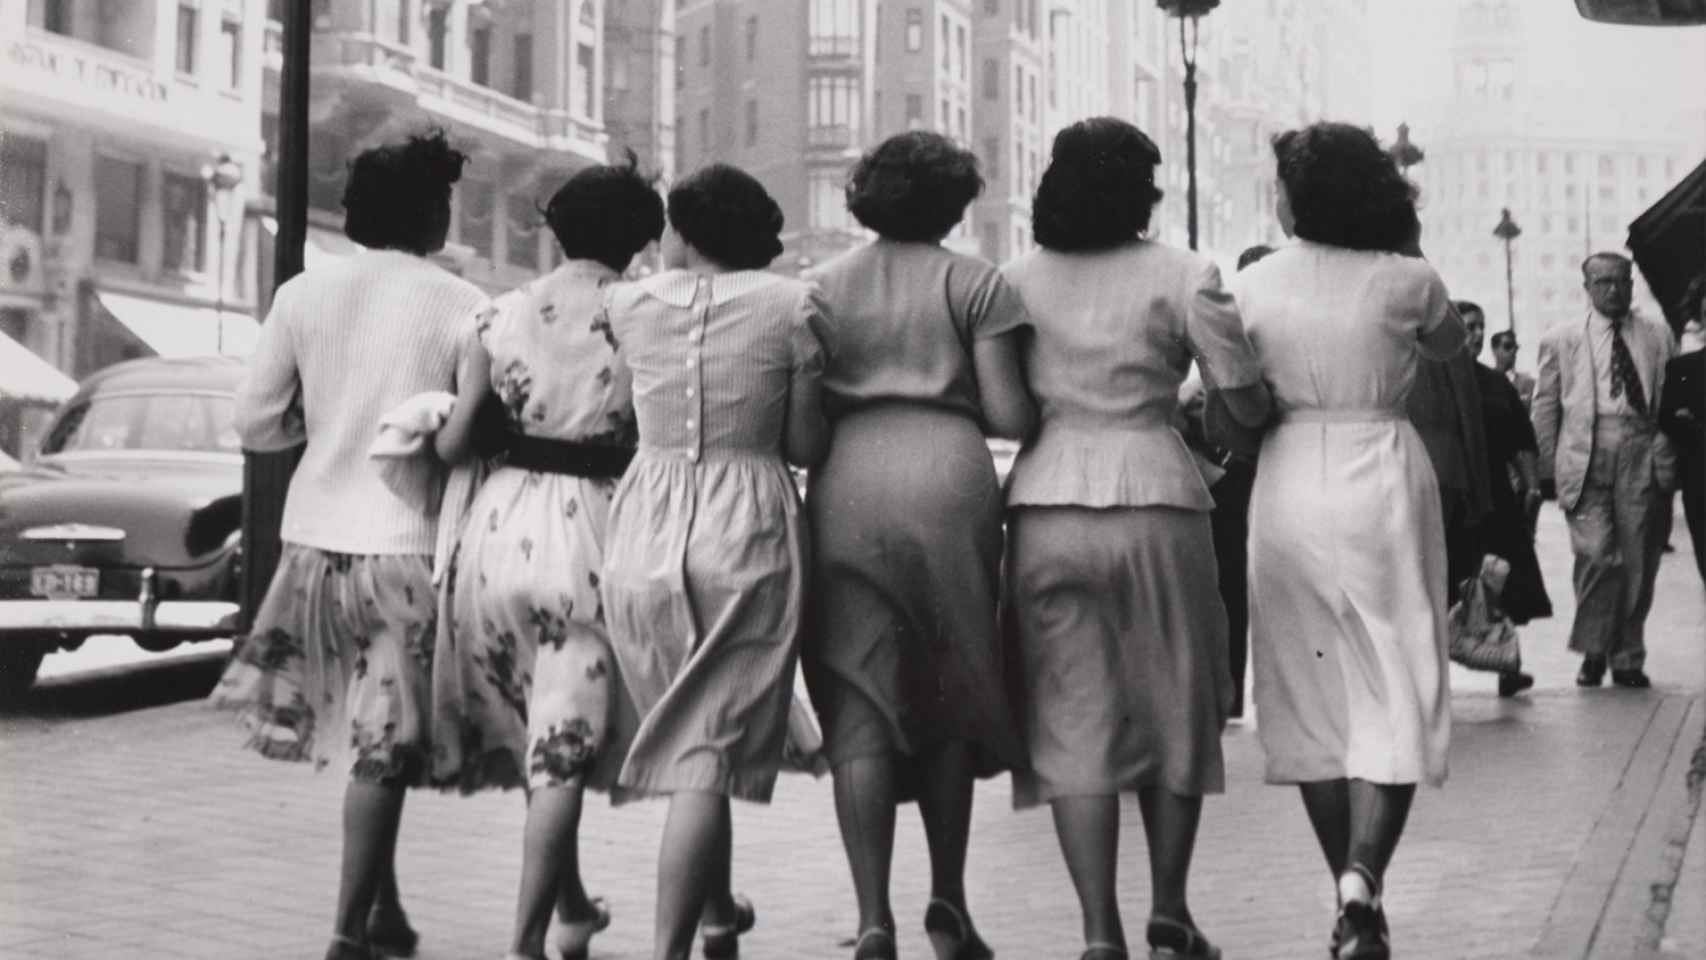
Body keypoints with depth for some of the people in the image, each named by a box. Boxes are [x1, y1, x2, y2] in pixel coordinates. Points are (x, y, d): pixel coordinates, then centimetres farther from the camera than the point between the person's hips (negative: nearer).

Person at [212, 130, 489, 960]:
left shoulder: (304, 295, 1)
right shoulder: (461, 307, -9)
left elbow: (255, 423, 2)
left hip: (316, 537, 4)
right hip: (409, 544, -4)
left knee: (362, 735, 18)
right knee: (383, 746, 3)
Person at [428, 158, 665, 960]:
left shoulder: (502, 313, 2)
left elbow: (452, 444, 0)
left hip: (503, 524, 3)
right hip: (589, 532, -3)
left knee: (535, 735, 20)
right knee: (564, 743, 3)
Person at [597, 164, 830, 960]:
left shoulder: (630, 306, 3)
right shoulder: (790, 305, -3)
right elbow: (808, 445, -1)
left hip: (645, 533, 3)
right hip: (747, 534, -3)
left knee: (687, 740, 20)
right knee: (709, 755, -2)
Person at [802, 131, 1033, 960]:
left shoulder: (820, 285, 12)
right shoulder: (975, 283, 7)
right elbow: (1009, 415, 0)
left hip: (846, 487, 1)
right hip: (949, 481, -1)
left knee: (860, 710, 0)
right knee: (948, 699, 14)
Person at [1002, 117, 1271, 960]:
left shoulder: (1015, 280, 5)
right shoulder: (1182, 277, -1)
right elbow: (1249, 407, -2)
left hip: (1046, 506, 2)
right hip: (1156, 498, -1)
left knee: (1074, 723, 3)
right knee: (1175, 709, 14)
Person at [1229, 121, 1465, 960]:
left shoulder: (1252, 287, -3)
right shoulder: (1406, 280, -5)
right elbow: (1451, 346, 16)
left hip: (1290, 484, 1)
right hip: (1384, 480, -1)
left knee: (1311, 698, 12)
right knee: (1395, 695, 2)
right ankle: (1364, 876, -18)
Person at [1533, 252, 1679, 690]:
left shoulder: (1660, 337, 14)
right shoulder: (1560, 340, 10)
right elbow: (1545, 409, 10)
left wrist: (1668, 458, 2)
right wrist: (1546, 470, 4)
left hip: (1643, 458, 2)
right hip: (1587, 457, -2)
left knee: (1638, 561, 2)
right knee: (1597, 554, -14)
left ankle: (1627, 658, 14)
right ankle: (1593, 651, 1)